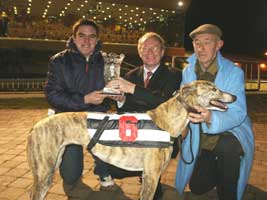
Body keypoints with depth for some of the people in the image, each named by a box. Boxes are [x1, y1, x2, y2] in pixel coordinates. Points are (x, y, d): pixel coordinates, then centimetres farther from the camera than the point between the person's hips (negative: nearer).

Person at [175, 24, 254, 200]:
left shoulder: (234, 72, -19)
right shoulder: (188, 71, -2)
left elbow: (238, 113, -29)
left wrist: (211, 118, -48)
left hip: (230, 135, -4)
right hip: (201, 140, 5)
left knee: (227, 146, -40)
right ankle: (215, 169, 41)